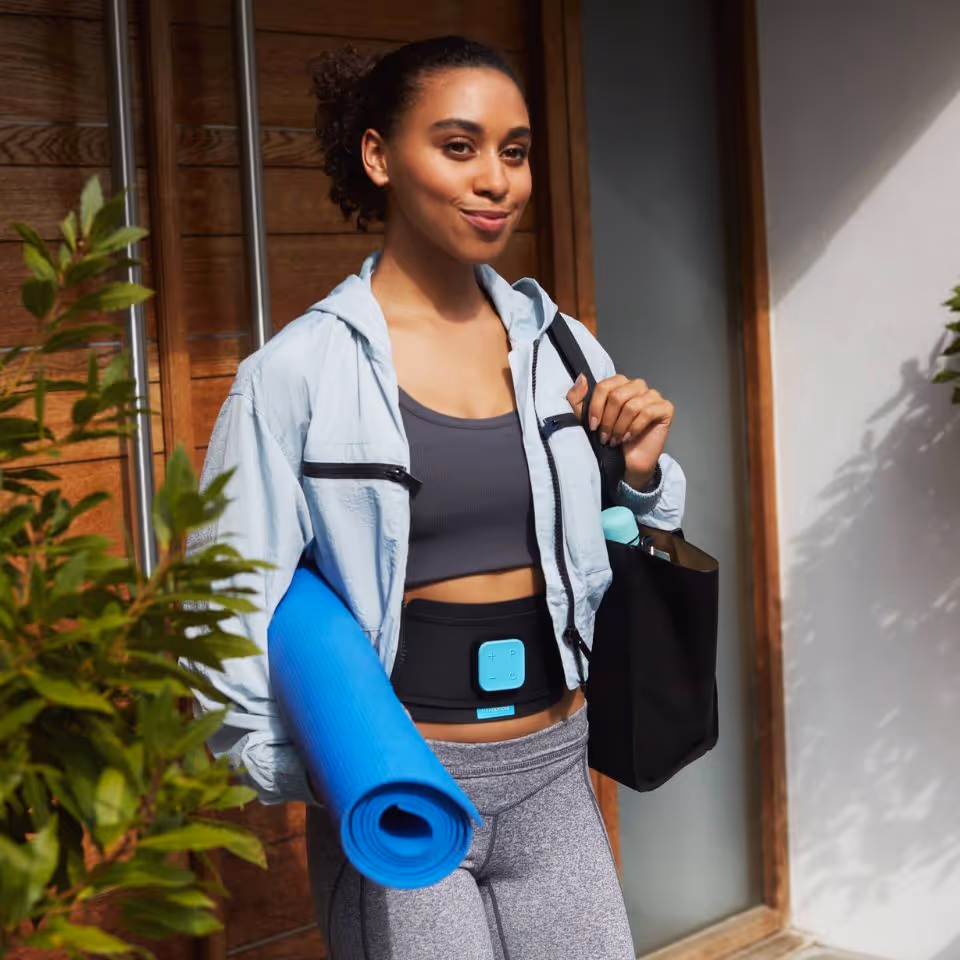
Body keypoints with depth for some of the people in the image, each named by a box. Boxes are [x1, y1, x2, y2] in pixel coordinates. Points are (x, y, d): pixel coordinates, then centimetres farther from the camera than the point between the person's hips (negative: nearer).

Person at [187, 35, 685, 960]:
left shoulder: (562, 350, 3)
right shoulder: (299, 371, -11)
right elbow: (227, 611, -7)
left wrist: (643, 474, -5)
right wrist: (312, 778, -14)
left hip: (553, 776, 4)